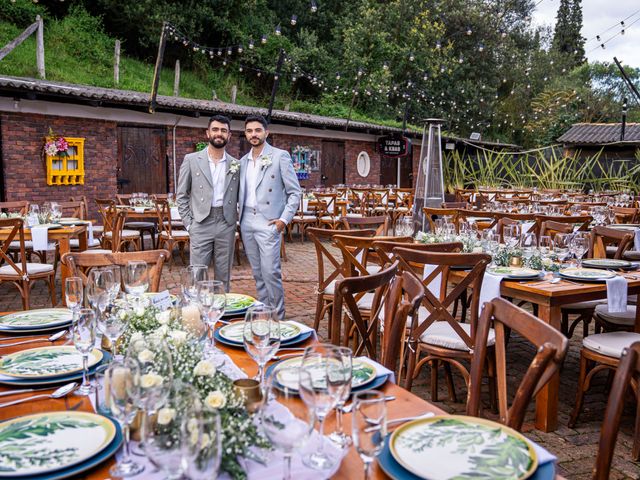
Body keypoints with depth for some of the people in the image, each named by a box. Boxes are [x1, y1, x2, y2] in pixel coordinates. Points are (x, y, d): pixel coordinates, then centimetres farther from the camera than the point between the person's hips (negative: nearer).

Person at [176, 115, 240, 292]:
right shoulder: (191, 160, 3)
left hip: (226, 225, 2)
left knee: (223, 277, 8)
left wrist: (236, 220, 3)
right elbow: (181, 195, 4)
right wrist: (188, 223, -2)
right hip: (201, 224, -2)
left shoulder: (236, 164, 9)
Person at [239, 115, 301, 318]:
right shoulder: (243, 161, 14)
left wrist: (284, 219, -12)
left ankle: (278, 316, 3)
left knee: (271, 272, -9)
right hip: (247, 222, 6)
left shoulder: (280, 156, -3)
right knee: (257, 272, 12)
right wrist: (240, 219, 11)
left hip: (268, 222, -6)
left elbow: (295, 192, -4)